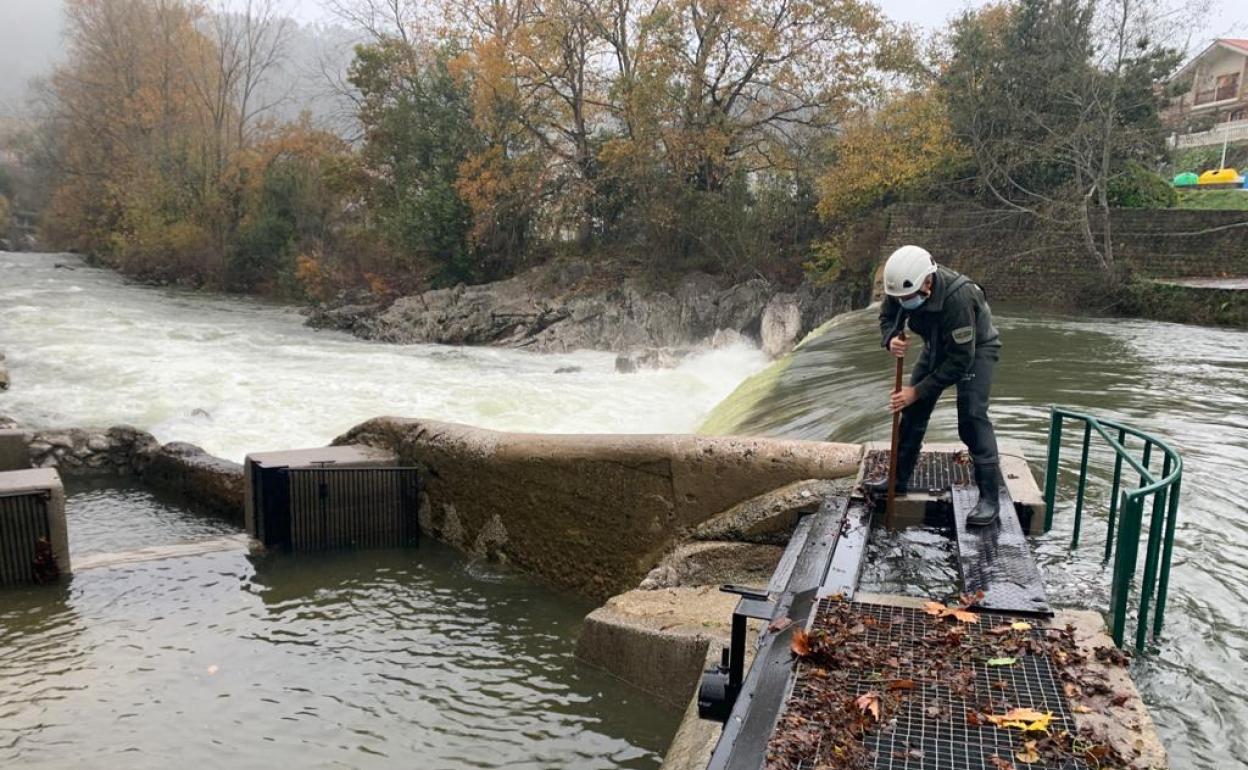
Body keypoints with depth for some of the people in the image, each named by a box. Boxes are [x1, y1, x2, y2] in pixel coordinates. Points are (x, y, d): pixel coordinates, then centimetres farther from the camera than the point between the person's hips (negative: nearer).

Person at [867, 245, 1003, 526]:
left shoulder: (958, 298, -41)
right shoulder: (902, 285, -23)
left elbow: (960, 360, -35)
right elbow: (887, 317, -4)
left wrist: (918, 391, -32)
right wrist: (891, 339, -29)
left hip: (976, 348, -6)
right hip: (939, 345, 6)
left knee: (971, 416, -18)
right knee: (913, 410, 6)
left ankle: (990, 498, -11)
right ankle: (899, 479, 20)